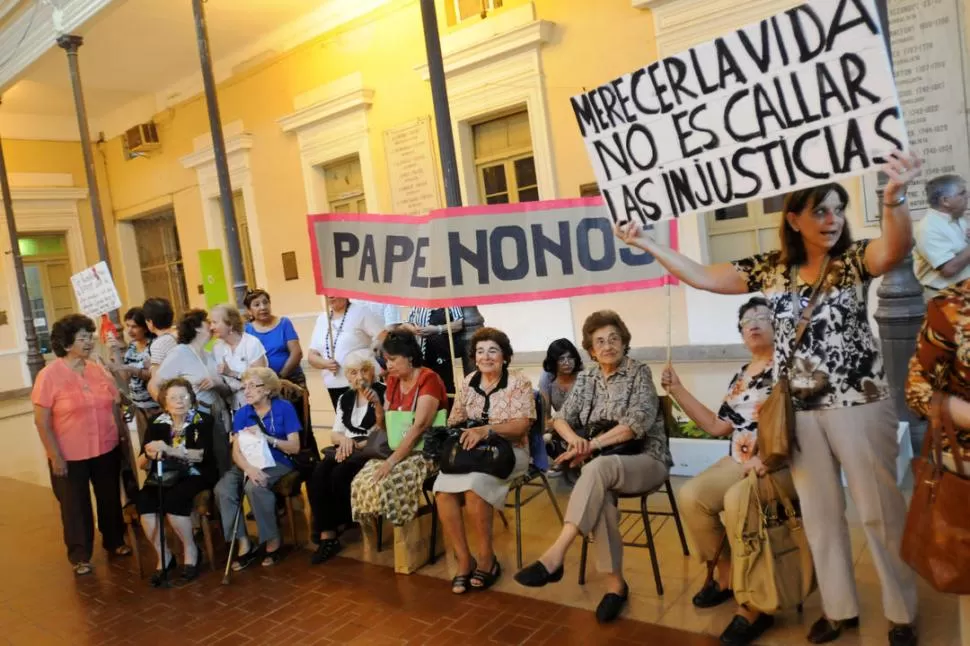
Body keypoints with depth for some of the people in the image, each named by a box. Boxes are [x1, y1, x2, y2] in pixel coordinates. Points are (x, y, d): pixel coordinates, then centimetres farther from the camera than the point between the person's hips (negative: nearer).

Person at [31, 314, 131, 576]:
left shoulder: (99, 371, 2)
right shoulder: (49, 375, -12)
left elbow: (114, 407, 11)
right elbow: (41, 421, -12)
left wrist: (123, 436, 11)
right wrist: (55, 456, -14)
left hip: (107, 450, 4)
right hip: (70, 456, -4)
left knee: (110, 499, 17)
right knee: (76, 506, 10)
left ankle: (115, 541, 37)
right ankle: (80, 556, 25)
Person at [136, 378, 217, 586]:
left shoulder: (202, 421, -3)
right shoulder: (157, 425, 7)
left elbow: (202, 454, -17)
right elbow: (142, 465, 5)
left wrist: (168, 450, -27)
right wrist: (149, 455, -19)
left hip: (195, 476, -4)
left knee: (173, 500, -32)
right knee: (143, 500, -26)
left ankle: (190, 551, -8)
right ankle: (163, 555, -7)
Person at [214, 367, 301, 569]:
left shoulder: (284, 408, -6)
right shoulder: (241, 414, 4)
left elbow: (295, 447, -8)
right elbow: (236, 451, -5)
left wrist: (266, 437, -20)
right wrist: (249, 468, -26)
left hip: (277, 463, -4)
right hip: (248, 464, 4)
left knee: (254, 487, -34)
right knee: (222, 489, -25)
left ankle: (272, 541, -15)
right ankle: (243, 543, -15)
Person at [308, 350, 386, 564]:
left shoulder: (384, 392, -3)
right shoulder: (345, 398, 16)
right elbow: (334, 434, 15)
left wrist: (377, 404, -23)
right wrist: (344, 439, -7)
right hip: (348, 449, 6)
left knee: (339, 474, -30)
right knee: (317, 476, -23)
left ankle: (345, 523, -4)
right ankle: (327, 535, -18)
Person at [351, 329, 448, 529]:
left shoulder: (428, 379, -11)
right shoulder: (393, 380, 11)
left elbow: (420, 426, -21)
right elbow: (386, 425, 13)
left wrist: (392, 461, -25)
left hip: (424, 451, -7)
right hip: (394, 450, 7)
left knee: (386, 483, -30)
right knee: (361, 481, -18)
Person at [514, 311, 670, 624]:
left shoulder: (639, 372, -3)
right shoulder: (586, 378, 12)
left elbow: (638, 422, -16)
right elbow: (561, 418, 7)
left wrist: (592, 445, -24)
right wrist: (575, 440, -17)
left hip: (646, 460, -4)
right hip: (604, 464, 4)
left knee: (598, 468, -36)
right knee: (600, 495, -33)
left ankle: (554, 556, -42)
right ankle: (615, 583, -23)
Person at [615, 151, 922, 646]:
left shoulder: (855, 260, -6)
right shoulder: (770, 269, 3)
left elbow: (896, 248, -29)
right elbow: (702, 276, 2)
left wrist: (894, 196, -49)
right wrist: (645, 243, -1)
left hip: (859, 403, -3)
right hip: (799, 410, 3)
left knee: (879, 510, 7)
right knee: (819, 512, 13)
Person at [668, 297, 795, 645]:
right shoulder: (741, 376, 18)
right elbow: (717, 426, 17)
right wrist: (678, 391, 13)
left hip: (782, 463, -7)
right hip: (740, 462, 7)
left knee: (737, 501, -33)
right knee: (691, 496, -13)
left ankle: (754, 605, -20)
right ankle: (726, 575, 6)